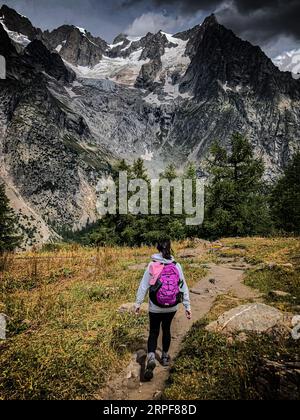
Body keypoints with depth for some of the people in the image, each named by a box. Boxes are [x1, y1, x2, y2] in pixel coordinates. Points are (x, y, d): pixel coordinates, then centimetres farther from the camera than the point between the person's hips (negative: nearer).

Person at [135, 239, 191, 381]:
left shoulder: (152, 265, -13)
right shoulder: (177, 266, -8)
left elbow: (144, 286, -8)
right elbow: (183, 287, -4)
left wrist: (138, 303, 2)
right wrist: (187, 306, 4)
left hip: (155, 307, -2)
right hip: (172, 307, 2)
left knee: (153, 332, 12)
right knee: (166, 329, 23)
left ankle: (151, 357, -8)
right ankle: (165, 356, 36)